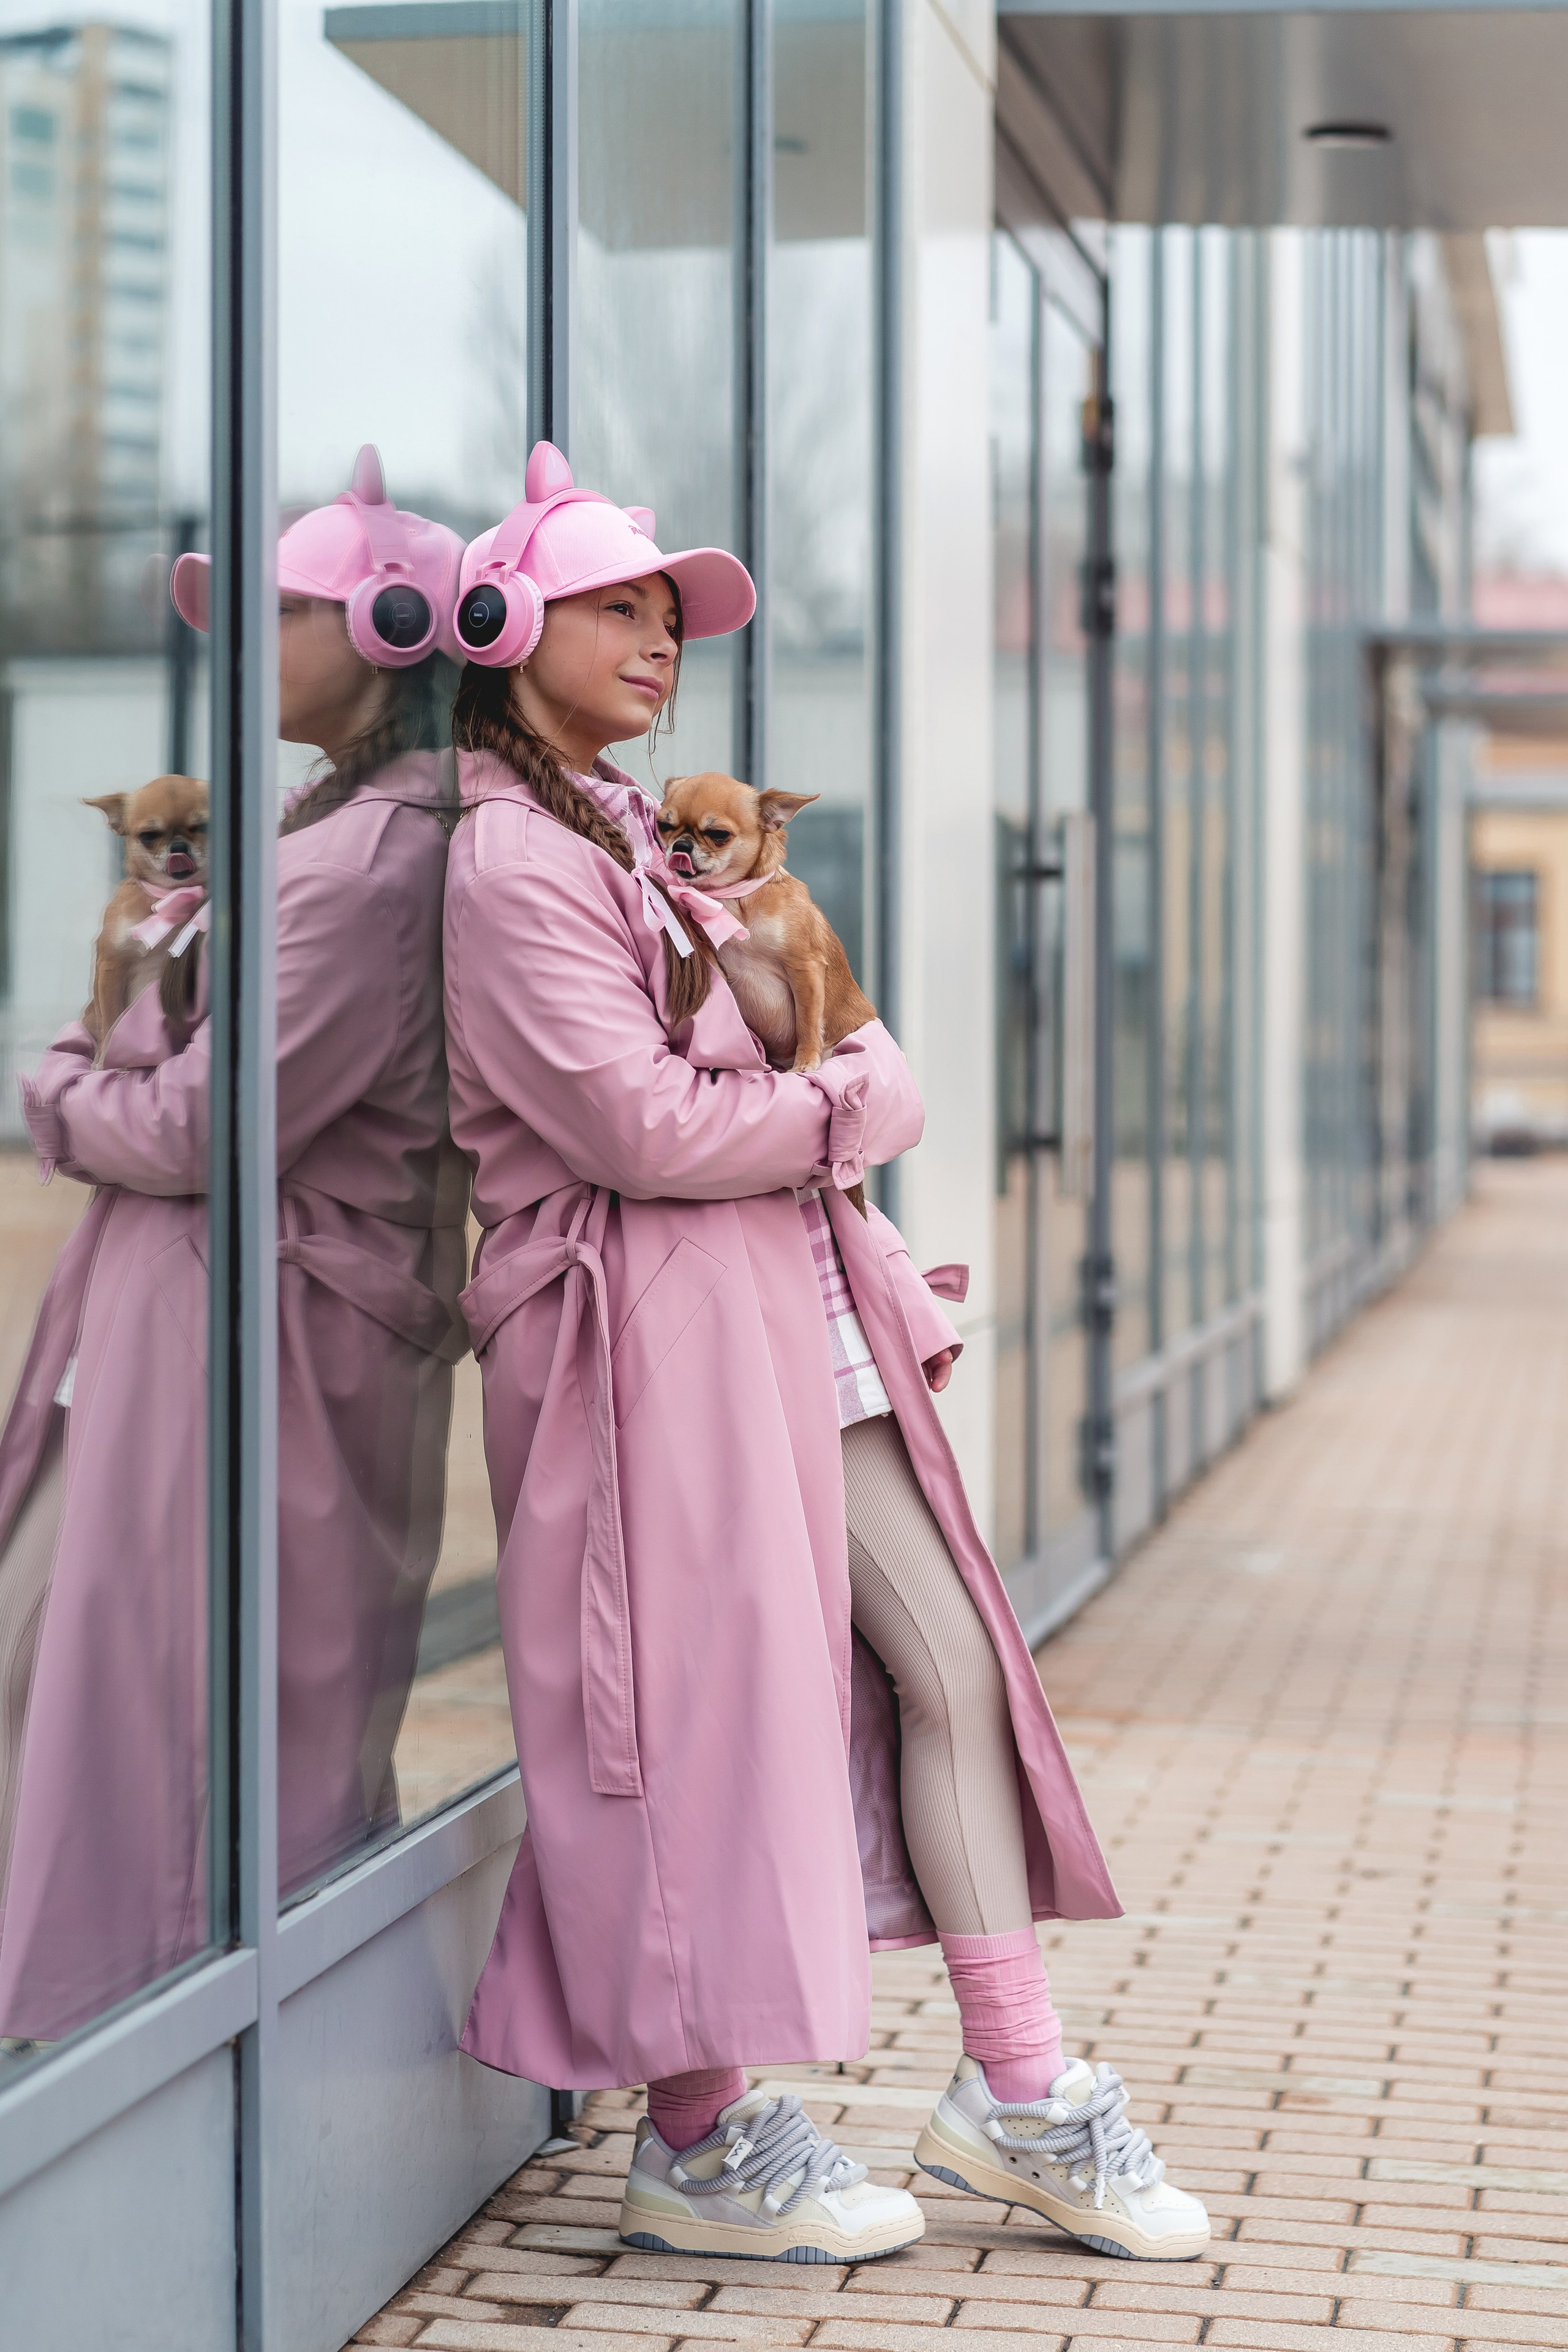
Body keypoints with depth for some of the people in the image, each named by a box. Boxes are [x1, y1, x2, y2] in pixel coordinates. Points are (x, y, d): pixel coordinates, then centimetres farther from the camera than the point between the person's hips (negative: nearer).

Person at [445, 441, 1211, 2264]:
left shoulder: (630, 840, 21)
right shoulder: (514, 863, -11)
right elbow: (637, 1125, -19)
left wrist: (882, 1281, 11)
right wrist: (862, 1103, -6)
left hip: (795, 1317, 9)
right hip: (648, 1337, -9)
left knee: (948, 1661, 5)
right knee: (701, 1710, -4)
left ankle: (1016, 2093, 12)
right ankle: (697, 2146, 10)